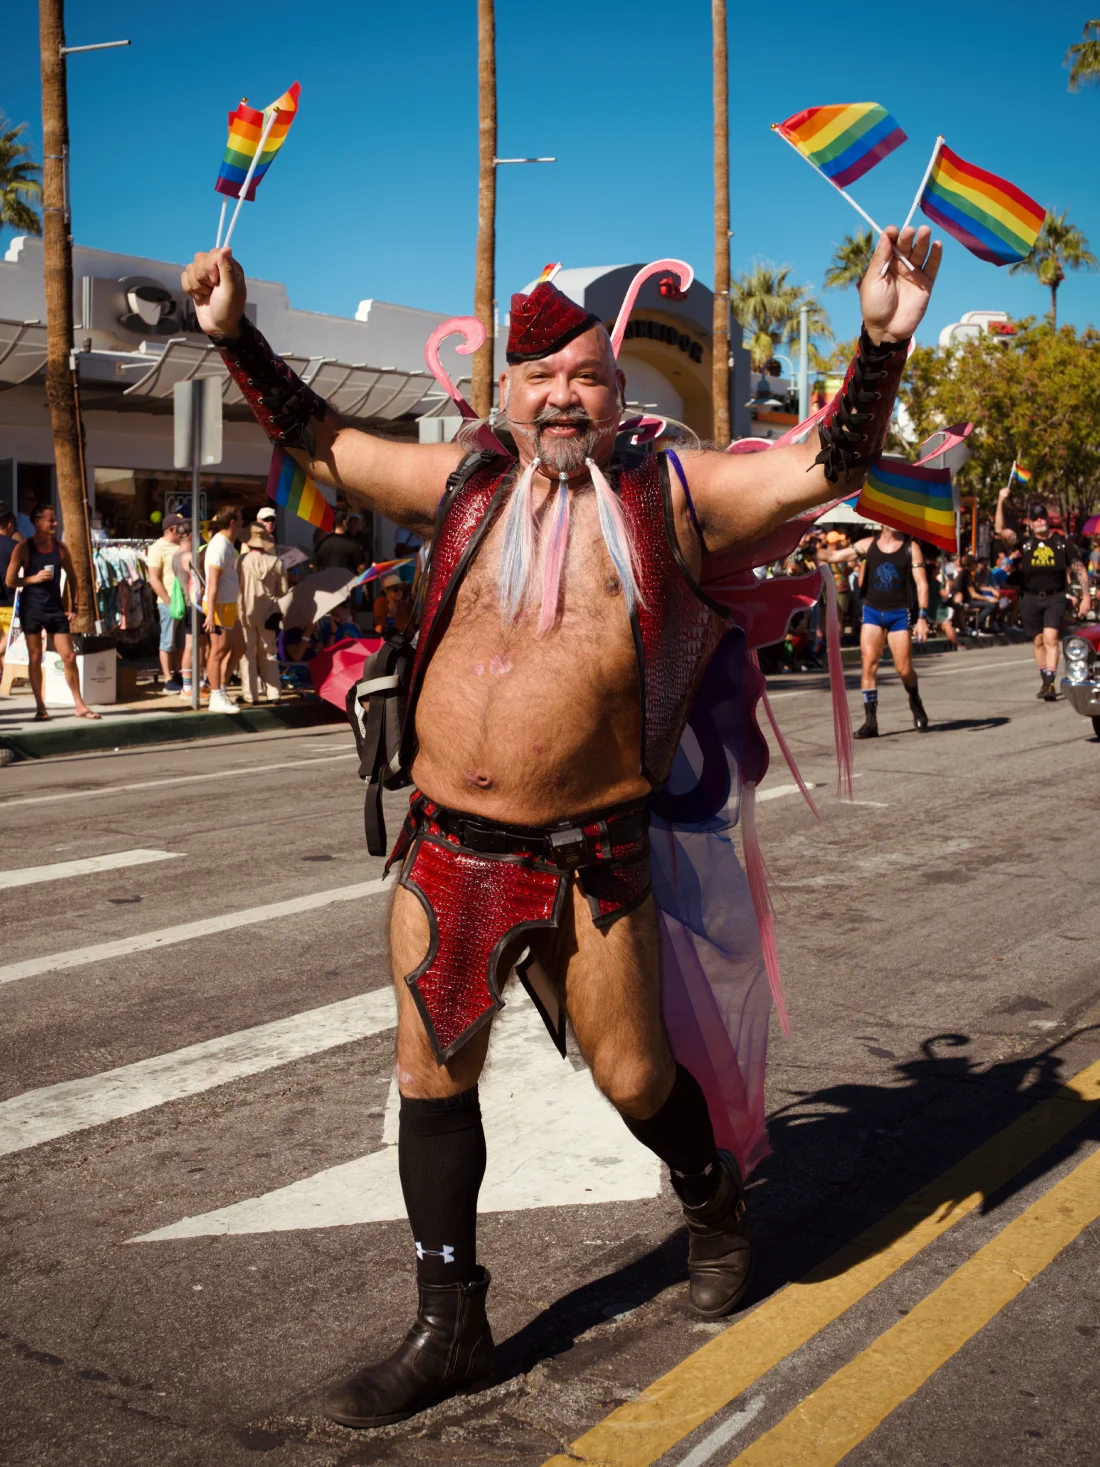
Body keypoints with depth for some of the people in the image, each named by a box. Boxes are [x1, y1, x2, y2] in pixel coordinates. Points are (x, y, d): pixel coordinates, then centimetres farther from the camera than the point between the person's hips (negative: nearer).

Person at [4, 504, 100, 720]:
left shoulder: (60, 548, 5)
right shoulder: (24, 548, -4)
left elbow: (71, 576, 16)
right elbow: (9, 581, -3)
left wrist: (75, 603, 9)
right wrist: (33, 578, -16)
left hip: (55, 608, 3)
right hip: (32, 609, -3)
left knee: (69, 657, -2)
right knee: (35, 658, 2)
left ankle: (79, 705, 6)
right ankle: (40, 707, 10)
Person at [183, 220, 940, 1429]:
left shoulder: (670, 495, 1)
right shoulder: (465, 482, 8)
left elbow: (828, 465, -4)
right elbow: (319, 444, 17)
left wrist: (882, 339, -17)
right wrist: (235, 334, 12)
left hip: (589, 857, -3)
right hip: (447, 846, 3)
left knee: (634, 1077, 7)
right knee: (432, 1073, 7)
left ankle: (715, 1207, 43)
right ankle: (450, 1330, 25)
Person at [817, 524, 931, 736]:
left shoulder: (911, 548, -2)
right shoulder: (868, 544, 4)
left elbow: (921, 584, -5)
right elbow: (835, 556, 5)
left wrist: (922, 617, -14)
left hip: (900, 613, -1)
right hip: (872, 611, 2)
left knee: (904, 669, -2)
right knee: (869, 663, -10)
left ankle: (916, 705, 29)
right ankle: (870, 721, -6)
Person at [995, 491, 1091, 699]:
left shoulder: (1062, 543, 2)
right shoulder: (1024, 542, 2)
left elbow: (1080, 570, 4)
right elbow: (1000, 530, -12)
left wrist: (1086, 596, -5)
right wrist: (1001, 502, -19)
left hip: (1055, 598, -2)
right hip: (1030, 599, 2)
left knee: (1051, 637, -16)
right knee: (1038, 641, 8)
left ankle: (1050, 683, -20)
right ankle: (1045, 682, 21)